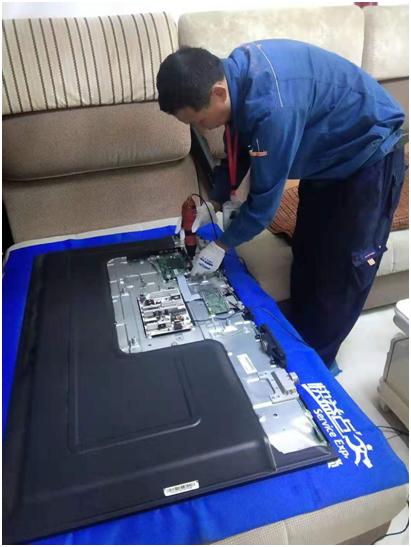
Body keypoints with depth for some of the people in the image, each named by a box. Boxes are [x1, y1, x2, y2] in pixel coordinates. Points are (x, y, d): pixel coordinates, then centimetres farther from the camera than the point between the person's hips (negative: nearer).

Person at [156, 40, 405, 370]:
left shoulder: (272, 106, -38)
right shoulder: (236, 73, -11)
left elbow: (266, 195, -27)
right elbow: (238, 148, 4)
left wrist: (222, 245, -14)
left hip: (369, 155, -8)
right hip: (328, 152, 8)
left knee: (344, 271, 0)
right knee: (306, 256, 13)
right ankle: (299, 343, 31)